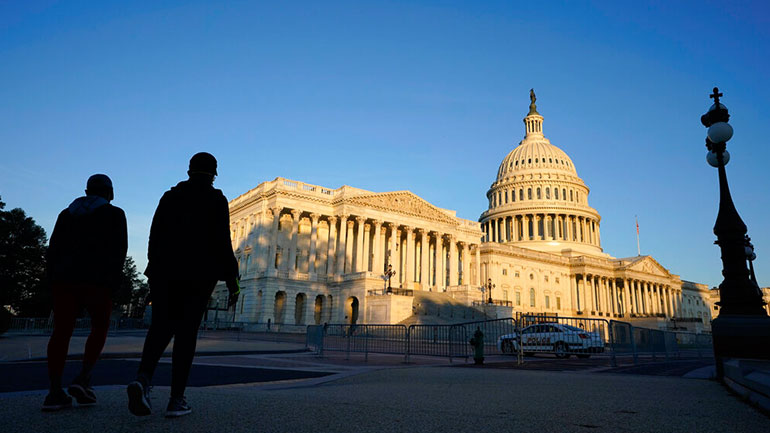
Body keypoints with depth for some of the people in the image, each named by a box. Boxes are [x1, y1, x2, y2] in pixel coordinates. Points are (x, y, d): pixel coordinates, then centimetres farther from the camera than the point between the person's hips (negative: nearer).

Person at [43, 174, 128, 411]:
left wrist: (54, 281, 13)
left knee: (62, 331, 4)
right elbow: (118, 250, -4)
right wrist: (113, 282, -2)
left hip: (64, 277, 4)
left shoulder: (67, 213, 18)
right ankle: (83, 378, -4)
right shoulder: (114, 214, 5)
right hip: (97, 279, -4)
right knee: (100, 327, 11)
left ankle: (55, 392, -3)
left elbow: (54, 249, 11)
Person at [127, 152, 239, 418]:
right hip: (199, 273, -3)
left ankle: (144, 377, -20)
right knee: (186, 332, 1)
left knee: (161, 326, 7)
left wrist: (154, 272, 16)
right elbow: (222, 242, -8)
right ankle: (176, 399, 1)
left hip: (165, 271, 3)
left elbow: (155, 238, 9)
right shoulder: (216, 200, 0)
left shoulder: (170, 197, 12)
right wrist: (232, 280, -4)